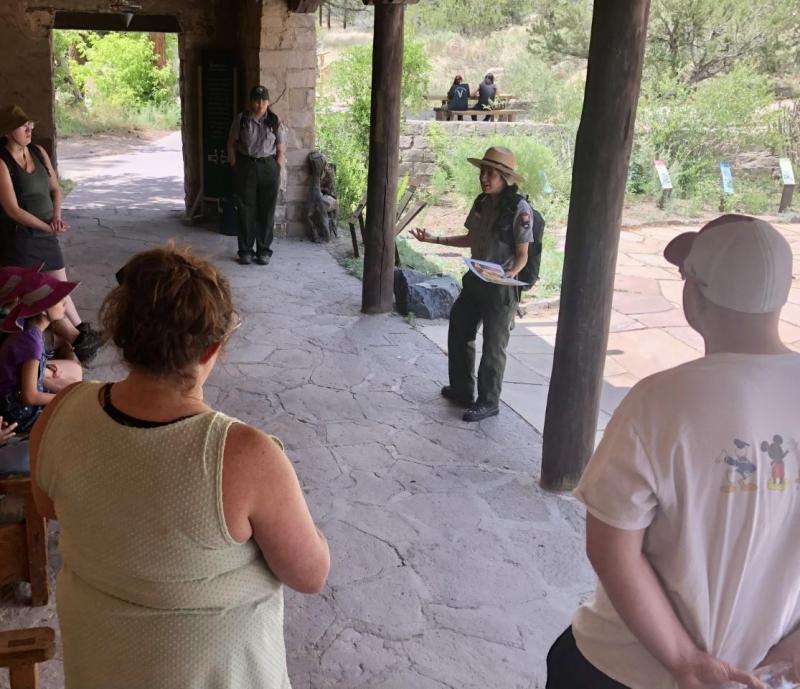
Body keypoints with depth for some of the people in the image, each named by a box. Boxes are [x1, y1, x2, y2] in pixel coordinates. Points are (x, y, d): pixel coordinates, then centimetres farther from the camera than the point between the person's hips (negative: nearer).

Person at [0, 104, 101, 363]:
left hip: (45, 234, 7)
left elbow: (55, 188, 12)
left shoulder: (38, 152, 5)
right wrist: (47, 226, -17)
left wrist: (56, 216, -6)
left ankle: (81, 332, 24)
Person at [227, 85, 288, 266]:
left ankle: (264, 250, 13)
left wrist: (276, 171, -5)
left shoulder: (275, 122, 0)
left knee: (266, 211, 3)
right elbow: (231, 145, 4)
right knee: (245, 210, 2)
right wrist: (236, 168, -1)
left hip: (268, 167, 0)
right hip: (245, 167, 0)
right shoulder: (241, 119, 0)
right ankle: (245, 250, 11)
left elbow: (281, 151, 2)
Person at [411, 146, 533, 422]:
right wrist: (433, 239, 11)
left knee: (493, 346, 4)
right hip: (475, 280, 8)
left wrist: (511, 272, -33)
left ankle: (488, 402, 21)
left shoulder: (519, 209, -17)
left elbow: (522, 254, -13)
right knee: (459, 332, 18)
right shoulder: (481, 203, 4)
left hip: (501, 287, -8)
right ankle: (461, 389, 36)